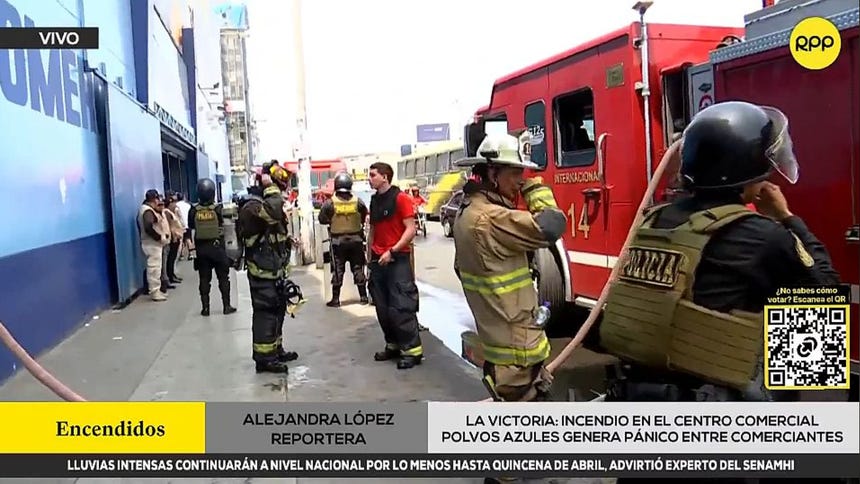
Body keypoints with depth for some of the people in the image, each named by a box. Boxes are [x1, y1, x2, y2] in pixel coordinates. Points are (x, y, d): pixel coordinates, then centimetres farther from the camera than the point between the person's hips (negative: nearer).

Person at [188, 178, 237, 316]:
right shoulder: (218, 208, -10)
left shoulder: (194, 211, -5)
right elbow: (222, 226, -7)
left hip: (201, 248, 2)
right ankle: (226, 306, 11)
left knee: (204, 279, 8)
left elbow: (190, 228, 0)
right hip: (217, 247, -1)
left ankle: (205, 308, 10)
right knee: (223, 278, 9)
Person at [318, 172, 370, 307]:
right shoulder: (358, 201, -7)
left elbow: (322, 219, -5)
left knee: (338, 270, 6)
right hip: (356, 239, 2)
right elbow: (365, 217, 0)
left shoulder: (330, 203, -12)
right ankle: (363, 296, 16)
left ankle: (335, 299, 9)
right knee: (358, 268, 11)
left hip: (338, 241, -1)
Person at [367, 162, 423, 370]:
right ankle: (393, 346, 21)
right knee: (382, 308, 10)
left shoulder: (400, 198, -9)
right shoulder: (374, 200, 13)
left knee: (401, 307, -8)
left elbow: (411, 230, -14)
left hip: (397, 259, -7)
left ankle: (413, 350, -1)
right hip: (378, 260, 7)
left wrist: (392, 251, -19)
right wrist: (371, 254, 12)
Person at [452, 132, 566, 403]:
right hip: (516, 342, -11)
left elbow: (462, 267, 18)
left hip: (497, 336, 11)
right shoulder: (491, 218, -25)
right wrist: (534, 188, -15)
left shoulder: (469, 212, 9)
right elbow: (550, 226, -33)